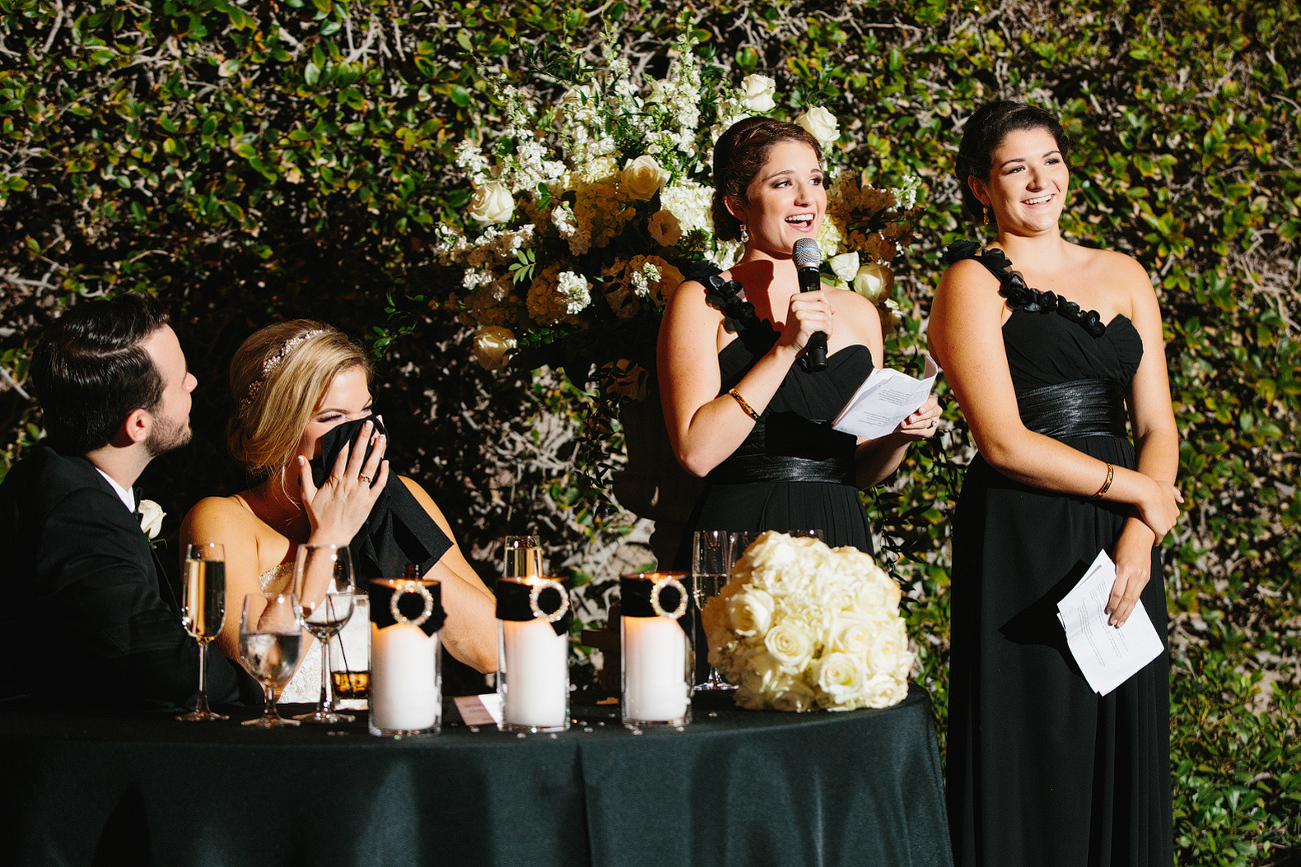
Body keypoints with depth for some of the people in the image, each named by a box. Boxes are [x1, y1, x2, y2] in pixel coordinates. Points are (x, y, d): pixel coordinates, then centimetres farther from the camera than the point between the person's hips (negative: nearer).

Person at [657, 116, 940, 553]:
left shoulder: (858, 313, 14)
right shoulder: (702, 302, -1)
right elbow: (695, 452, -14)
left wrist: (899, 436, -1)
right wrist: (785, 349, -16)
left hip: (841, 540, 4)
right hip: (741, 540, -4)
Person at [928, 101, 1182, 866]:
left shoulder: (1122, 276, 14)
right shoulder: (974, 283, -1)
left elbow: (1157, 426, 8)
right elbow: (1005, 441, -10)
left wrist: (1138, 535, -8)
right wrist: (1136, 490, -8)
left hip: (1120, 540, 5)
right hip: (1021, 541, -5)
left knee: (1124, 755, 6)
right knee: (1031, 755, -2)